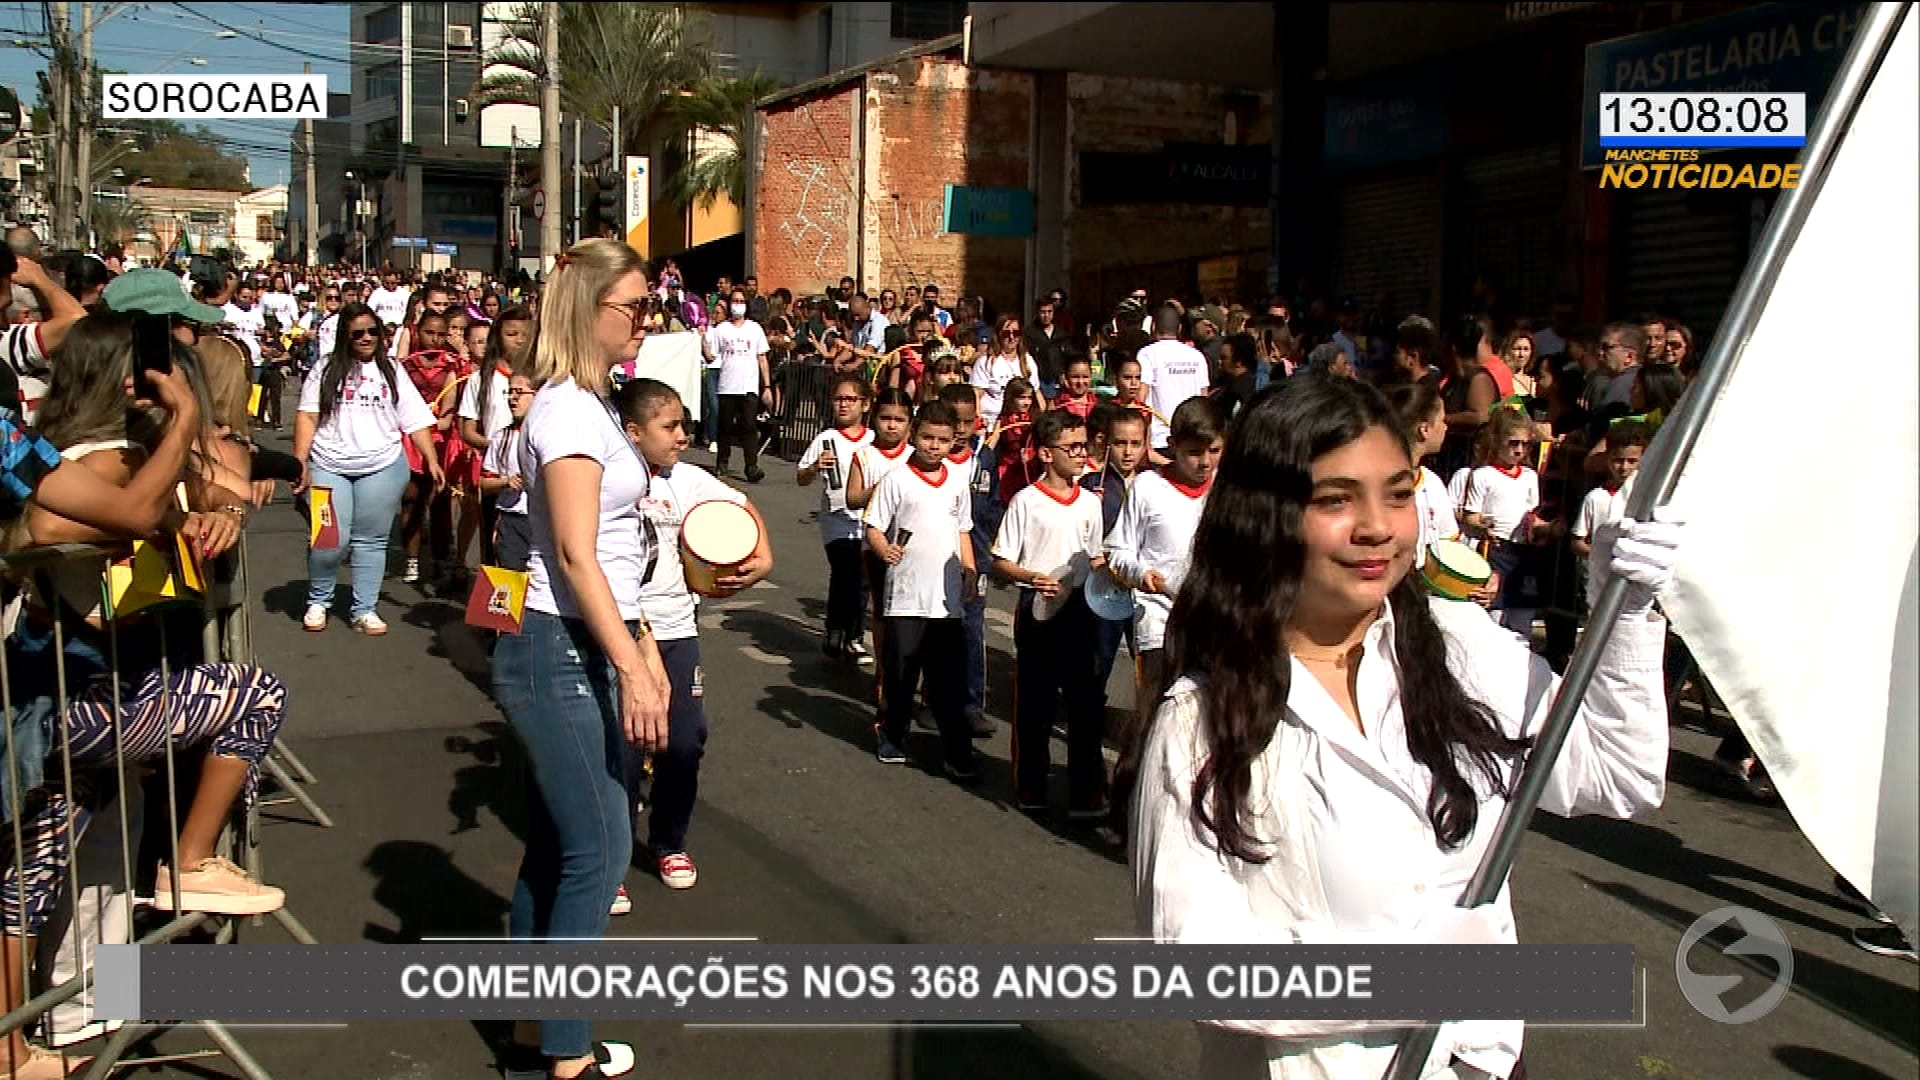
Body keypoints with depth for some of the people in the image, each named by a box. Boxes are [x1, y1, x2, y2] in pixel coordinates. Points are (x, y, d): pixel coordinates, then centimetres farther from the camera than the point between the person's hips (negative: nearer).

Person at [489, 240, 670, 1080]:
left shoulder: (589, 405, 15)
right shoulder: (568, 409, -15)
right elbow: (575, 555, -21)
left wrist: (645, 648, 17)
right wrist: (632, 670, -24)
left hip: (578, 655, 10)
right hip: (560, 656, -10)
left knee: (556, 849, 15)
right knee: (598, 851, -3)